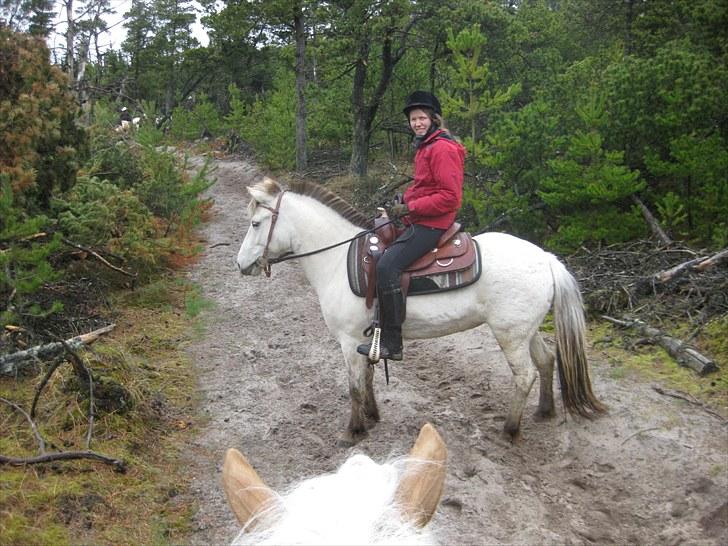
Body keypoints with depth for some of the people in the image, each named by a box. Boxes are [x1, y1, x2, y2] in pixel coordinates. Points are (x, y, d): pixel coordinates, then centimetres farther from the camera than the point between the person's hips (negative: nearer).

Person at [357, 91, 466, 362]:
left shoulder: (443, 148, -14)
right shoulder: (425, 146, 18)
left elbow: (450, 196, -21)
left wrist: (410, 207, -19)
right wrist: (404, 202, 11)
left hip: (431, 224, -11)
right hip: (418, 220, 11)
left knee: (387, 265, -26)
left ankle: (391, 343, -22)